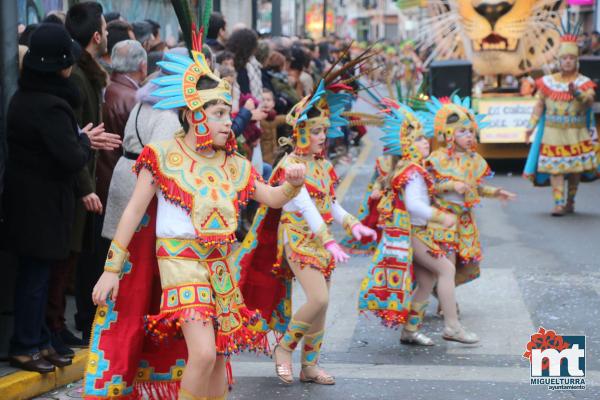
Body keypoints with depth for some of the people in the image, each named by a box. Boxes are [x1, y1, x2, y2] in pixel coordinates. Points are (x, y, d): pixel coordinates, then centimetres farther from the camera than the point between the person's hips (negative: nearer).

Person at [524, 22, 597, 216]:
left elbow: (589, 101, -16)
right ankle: (559, 203, -10)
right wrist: (531, 126, 4)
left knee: (575, 167, 3)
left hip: (576, 134, 0)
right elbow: (539, 105, 8)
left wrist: (577, 93, -34)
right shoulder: (547, 82, 7)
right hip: (553, 132, 0)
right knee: (555, 166, -9)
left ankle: (570, 201, 19)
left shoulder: (583, 82, 3)